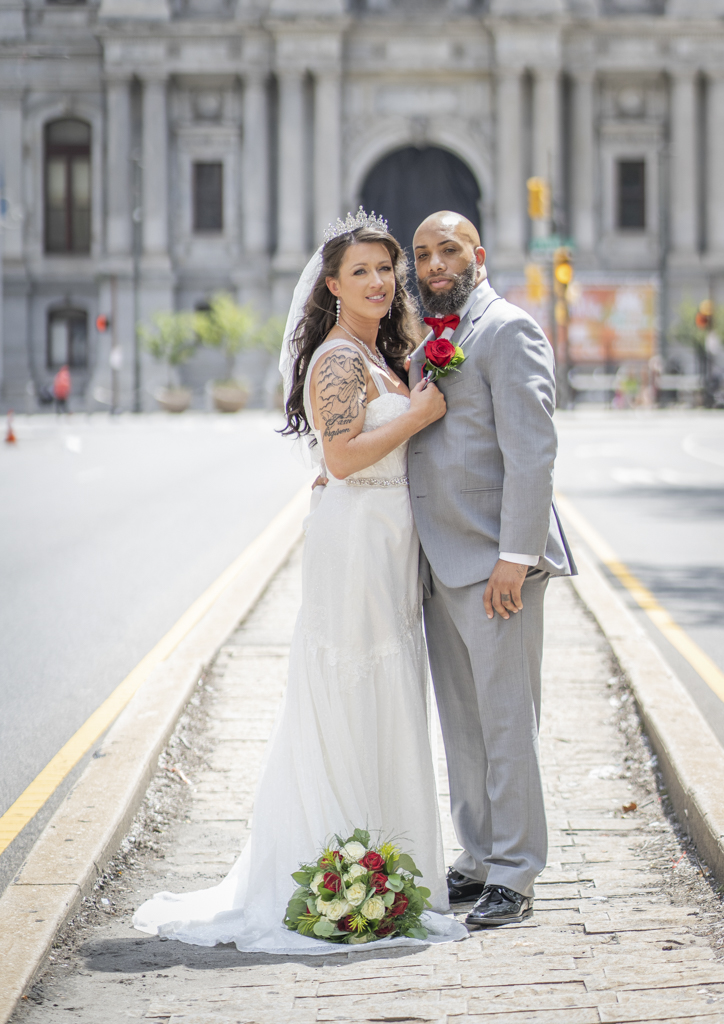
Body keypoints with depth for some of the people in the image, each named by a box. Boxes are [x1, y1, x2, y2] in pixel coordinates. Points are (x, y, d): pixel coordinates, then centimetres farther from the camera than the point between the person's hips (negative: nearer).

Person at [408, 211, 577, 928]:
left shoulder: (509, 330, -9)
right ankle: (479, 858, 21)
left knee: (505, 719, -4)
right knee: (461, 721, 12)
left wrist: (514, 555, -20)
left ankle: (514, 876, 3)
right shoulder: (429, 342, 18)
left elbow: (531, 451, -16)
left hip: (496, 557, -8)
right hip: (440, 562, 8)